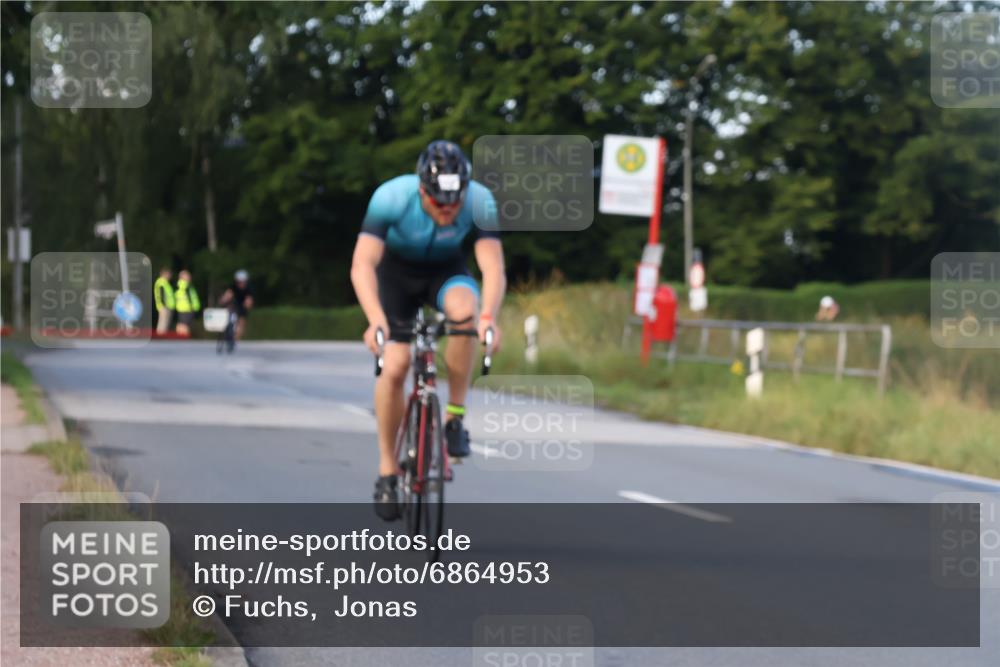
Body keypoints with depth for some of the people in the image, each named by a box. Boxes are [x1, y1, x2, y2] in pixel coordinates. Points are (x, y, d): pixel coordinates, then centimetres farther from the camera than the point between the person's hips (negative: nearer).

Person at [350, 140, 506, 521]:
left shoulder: (480, 203, -29)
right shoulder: (391, 197, -33)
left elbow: (493, 268, -35)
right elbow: (362, 265, -39)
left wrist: (489, 316, -54)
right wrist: (376, 320, -54)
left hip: (445, 270, 1)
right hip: (397, 271, -1)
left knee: (465, 310, -33)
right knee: (394, 368, -13)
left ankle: (455, 415, -17)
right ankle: (387, 470, 3)